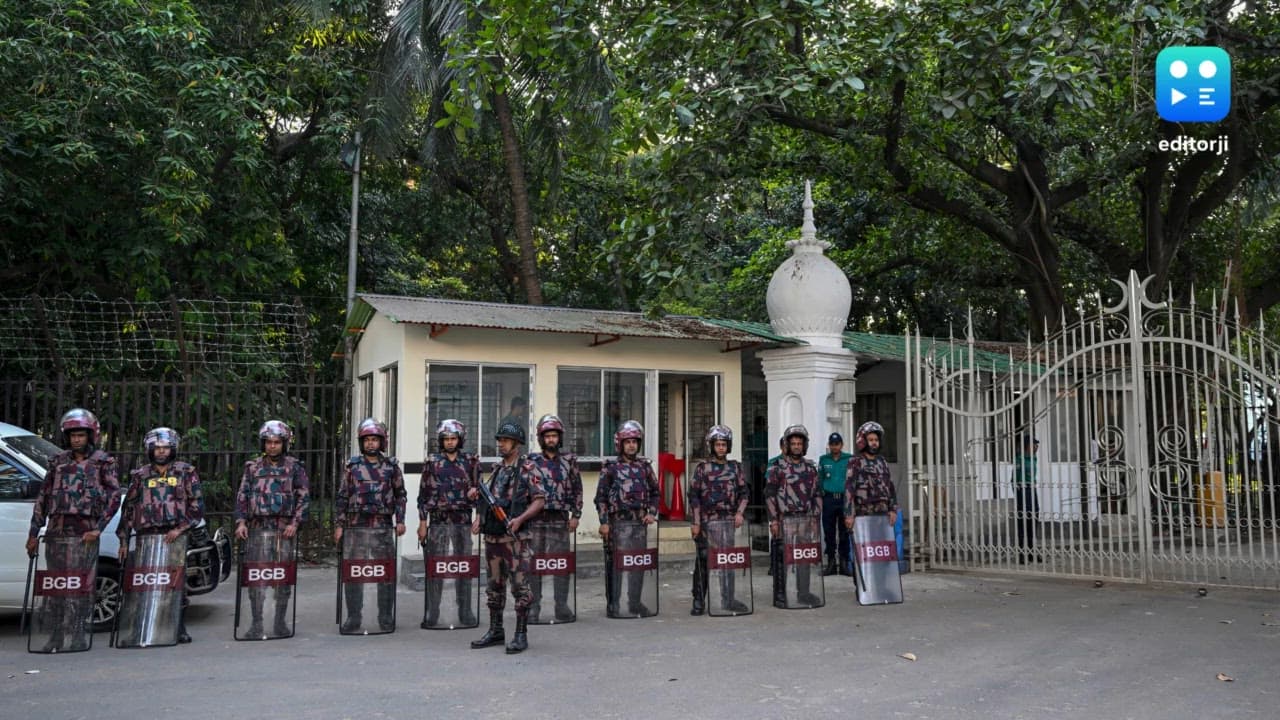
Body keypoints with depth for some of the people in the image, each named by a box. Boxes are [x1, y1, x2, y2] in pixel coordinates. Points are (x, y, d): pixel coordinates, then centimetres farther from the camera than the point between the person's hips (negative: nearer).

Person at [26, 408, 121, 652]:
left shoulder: (104, 462, 3)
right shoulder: (58, 462, 15)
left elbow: (114, 496, -4)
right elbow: (43, 497, 16)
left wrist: (98, 529, -12)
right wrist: (34, 533, 11)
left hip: (84, 532, -4)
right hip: (56, 529, 4)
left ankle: (80, 635, -1)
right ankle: (57, 635, 12)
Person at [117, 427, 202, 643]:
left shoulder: (185, 473, 7)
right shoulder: (140, 476, 13)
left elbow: (197, 505, 2)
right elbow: (128, 508, 14)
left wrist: (180, 529, -9)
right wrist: (124, 540, 10)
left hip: (174, 536, -2)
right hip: (146, 536, 2)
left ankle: (179, 629, 4)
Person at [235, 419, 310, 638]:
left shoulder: (295, 467, 4)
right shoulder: (253, 467, 10)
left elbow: (304, 497, 0)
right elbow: (242, 497, 9)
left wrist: (295, 523, -11)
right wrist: (241, 522, -4)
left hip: (285, 529, -1)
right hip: (257, 527, 1)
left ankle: (281, 622, 14)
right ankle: (256, 623, 8)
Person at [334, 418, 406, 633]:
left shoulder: (391, 465, 7)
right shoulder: (353, 466, 6)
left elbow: (400, 494, 10)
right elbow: (342, 497, 6)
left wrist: (400, 520, 1)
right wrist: (339, 525, 1)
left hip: (383, 525, 0)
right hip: (357, 525, 0)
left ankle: (386, 618, 12)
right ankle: (353, 617, 11)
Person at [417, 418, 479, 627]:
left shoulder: (470, 461, 6)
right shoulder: (432, 462, 4)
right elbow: (423, 493, 4)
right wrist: (422, 522, -1)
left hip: (463, 520, 1)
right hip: (438, 520, -1)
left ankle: (465, 612, 13)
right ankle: (432, 613, 8)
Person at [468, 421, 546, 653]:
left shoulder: (528, 469, -5)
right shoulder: (497, 470, 16)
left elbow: (539, 500, -10)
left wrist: (520, 519, -22)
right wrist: (480, 517, 9)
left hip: (516, 538, -7)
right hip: (492, 536, 7)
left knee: (520, 586, -4)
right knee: (495, 585, 13)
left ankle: (521, 635, 3)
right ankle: (495, 631, 22)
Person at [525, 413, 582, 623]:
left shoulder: (569, 461, 7)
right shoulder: (532, 461, 3)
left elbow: (577, 490, 8)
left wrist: (576, 515, 2)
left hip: (560, 519, 1)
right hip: (536, 518, 0)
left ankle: (562, 606, 9)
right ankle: (533, 606, 10)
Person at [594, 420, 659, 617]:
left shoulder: (645, 466, 10)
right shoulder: (610, 467, -1)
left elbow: (654, 492, 17)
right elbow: (601, 497, -4)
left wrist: (652, 513, 3)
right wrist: (604, 522, -10)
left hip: (639, 523, 4)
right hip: (617, 523, -4)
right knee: (614, 563, -1)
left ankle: (635, 602, 19)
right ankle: (612, 604, 8)